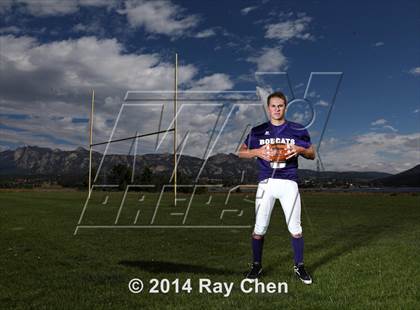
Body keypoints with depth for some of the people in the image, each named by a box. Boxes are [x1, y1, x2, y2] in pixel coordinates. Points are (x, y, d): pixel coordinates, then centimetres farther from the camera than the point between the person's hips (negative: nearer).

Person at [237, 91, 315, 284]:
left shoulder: (297, 130, 7)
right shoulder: (258, 131, 8)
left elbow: (312, 154, 10)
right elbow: (241, 153, 8)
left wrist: (299, 149, -11)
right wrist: (257, 152, -11)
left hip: (289, 183, 0)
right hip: (266, 182, 0)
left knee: (295, 228, 3)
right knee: (259, 228, 3)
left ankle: (299, 266, 22)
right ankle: (256, 265, 21)